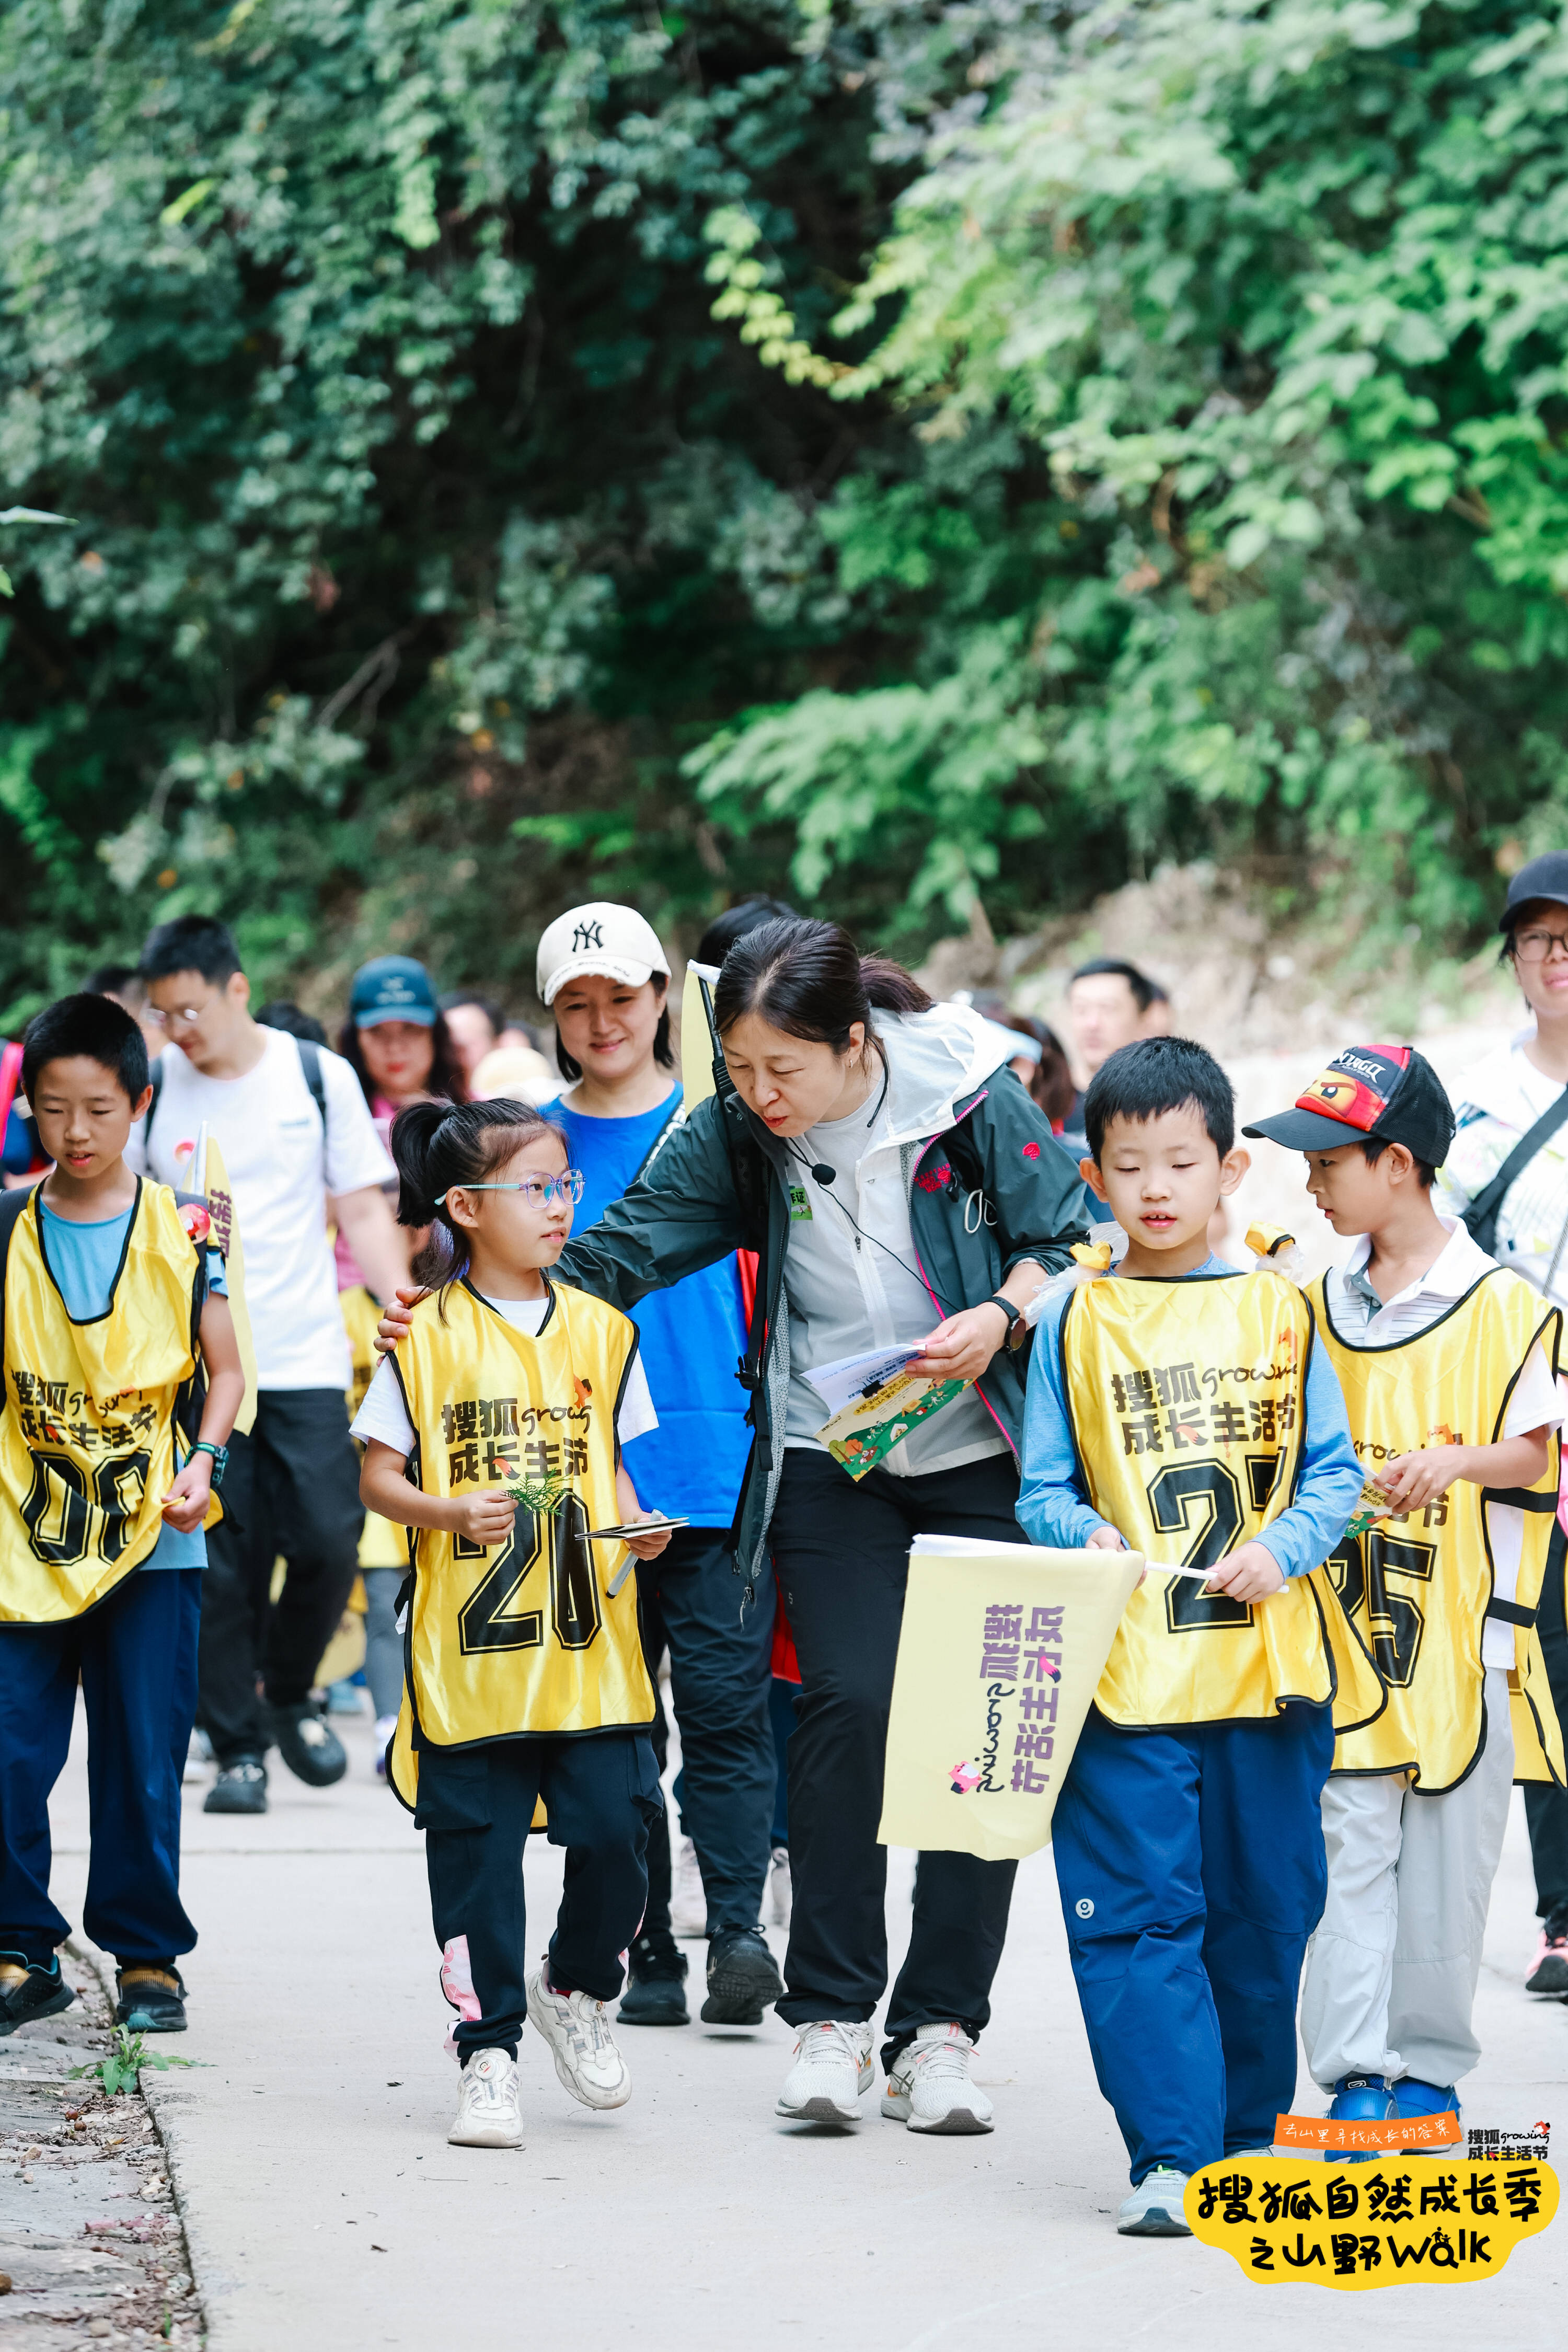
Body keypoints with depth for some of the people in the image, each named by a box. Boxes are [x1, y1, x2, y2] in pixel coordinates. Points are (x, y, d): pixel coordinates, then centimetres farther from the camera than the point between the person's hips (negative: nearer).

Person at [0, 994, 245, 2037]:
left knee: (144, 1766, 3)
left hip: (150, 1540, -1)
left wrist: (201, 1462, -12)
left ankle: (148, 1957, 15)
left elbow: (224, 1372, 5)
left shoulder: (185, 1229, 1)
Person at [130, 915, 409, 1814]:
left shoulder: (319, 1077, 3)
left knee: (329, 1540, -8)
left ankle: (291, 1695, 18)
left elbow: (364, 1209, 5)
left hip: (306, 1359, 0)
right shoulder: (152, 1090, 4)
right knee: (219, 1565, -4)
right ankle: (238, 1747, 6)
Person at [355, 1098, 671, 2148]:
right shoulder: (429, 1338, -1)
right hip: (470, 1651, -2)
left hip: (590, 1645, 3)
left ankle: (579, 1988, 24)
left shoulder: (599, 1331, 9)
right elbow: (377, 1473, 0)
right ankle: (489, 2051, 11)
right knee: (477, 1854, 2)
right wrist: (450, 1512, -18)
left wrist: (636, 1524, -3)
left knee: (615, 1829, -3)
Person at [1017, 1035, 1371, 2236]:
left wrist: (1281, 1549, -12)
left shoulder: (1279, 1311, 7)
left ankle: (1245, 2131, 25)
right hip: (1126, 1674, -1)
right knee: (1141, 1914, -9)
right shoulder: (1074, 1324, 5)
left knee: (1265, 1914, 9)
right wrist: (1084, 1535, -15)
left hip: (1269, 1663, 1)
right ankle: (1170, 2158, -9)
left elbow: (1334, 1472, 6)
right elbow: (1043, 1492, 6)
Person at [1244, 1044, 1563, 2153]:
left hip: (1461, 1622, -4)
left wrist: (1461, 1460, -24)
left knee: (1444, 1858, 3)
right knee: (1346, 1849, -2)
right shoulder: (1319, 1305, 11)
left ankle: (1427, 2070, 14)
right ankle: (1354, 2074, -2)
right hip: (1345, 1622, 4)